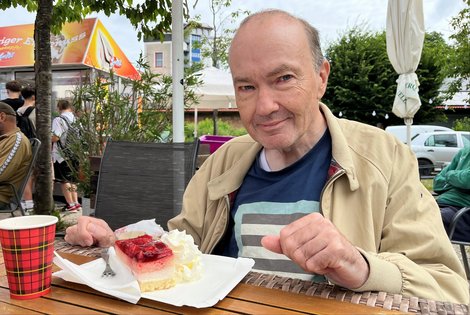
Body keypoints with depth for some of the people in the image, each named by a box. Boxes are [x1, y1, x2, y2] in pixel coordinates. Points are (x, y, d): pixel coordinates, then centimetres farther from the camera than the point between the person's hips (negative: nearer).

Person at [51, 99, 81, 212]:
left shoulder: (58, 120, -12)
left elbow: (55, 137, -20)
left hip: (62, 155, -6)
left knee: (64, 180, 3)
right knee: (71, 179, 17)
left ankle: (70, 205, 5)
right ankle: (76, 203, 19)